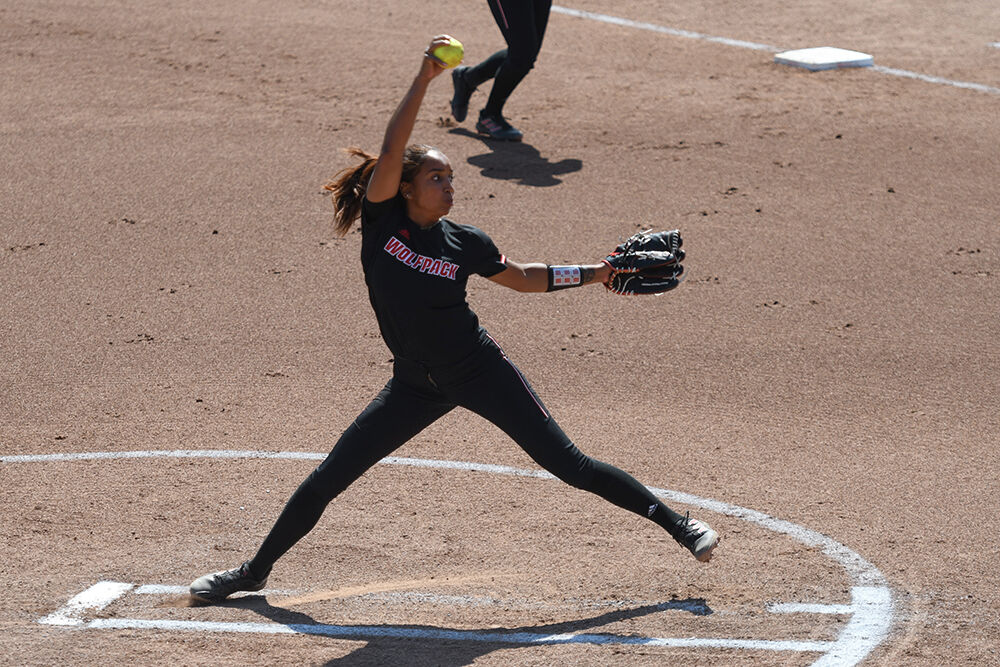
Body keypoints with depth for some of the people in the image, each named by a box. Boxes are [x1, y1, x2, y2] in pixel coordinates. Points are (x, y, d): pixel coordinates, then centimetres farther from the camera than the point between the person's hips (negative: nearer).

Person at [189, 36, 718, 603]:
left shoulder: (463, 242, -5)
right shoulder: (382, 220, -8)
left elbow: (524, 277, 11)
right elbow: (392, 149, -22)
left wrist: (594, 275, 4)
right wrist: (425, 79, -30)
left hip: (479, 370, -1)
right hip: (416, 383, 1)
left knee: (569, 464, -3)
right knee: (326, 480, 0)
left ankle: (673, 521, 9)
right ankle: (255, 571, 17)